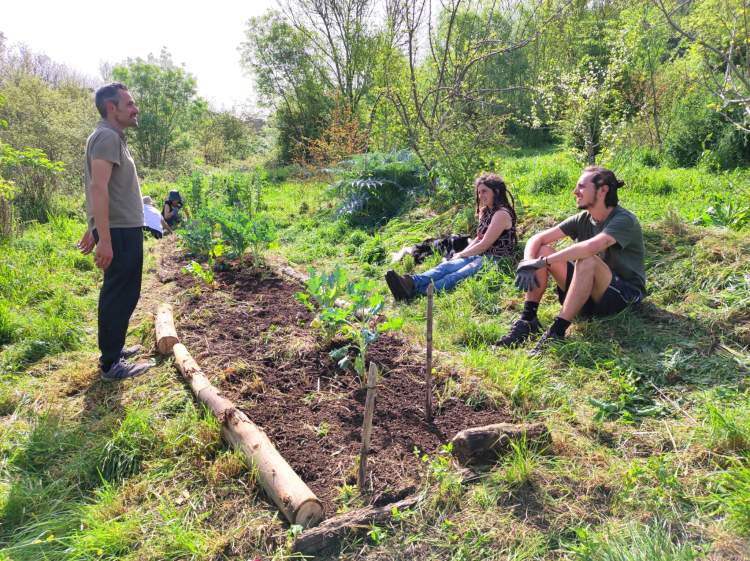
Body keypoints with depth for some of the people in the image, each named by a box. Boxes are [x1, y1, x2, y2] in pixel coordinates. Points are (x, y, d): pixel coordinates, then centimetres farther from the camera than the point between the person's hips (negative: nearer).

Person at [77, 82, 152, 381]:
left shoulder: (112, 137, 19)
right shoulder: (108, 136, -13)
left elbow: (99, 188, 23)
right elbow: (98, 186, -23)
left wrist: (94, 229, 26)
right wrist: (105, 238, -28)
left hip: (123, 228, 10)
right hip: (120, 231, -10)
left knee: (117, 292, 18)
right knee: (120, 294, -5)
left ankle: (113, 349, 30)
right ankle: (111, 364, 4)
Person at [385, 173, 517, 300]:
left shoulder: (501, 214, -9)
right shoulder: (486, 212, 23)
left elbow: (484, 245, -13)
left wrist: (460, 255, -4)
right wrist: (461, 254, 6)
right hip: (481, 257, 8)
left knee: (458, 275, -34)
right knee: (448, 265, -20)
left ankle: (421, 290, -58)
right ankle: (413, 282, -46)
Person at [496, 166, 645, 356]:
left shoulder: (624, 220, -18)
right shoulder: (582, 219, 2)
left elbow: (590, 247, -37)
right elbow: (537, 239, -4)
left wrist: (542, 262, -36)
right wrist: (528, 263, -26)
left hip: (626, 294, -6)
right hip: (588, 293, 6)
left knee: (587, 260, -36)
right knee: (542, 251, -8)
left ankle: (557, 332, -36)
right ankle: (528, 320, -18)